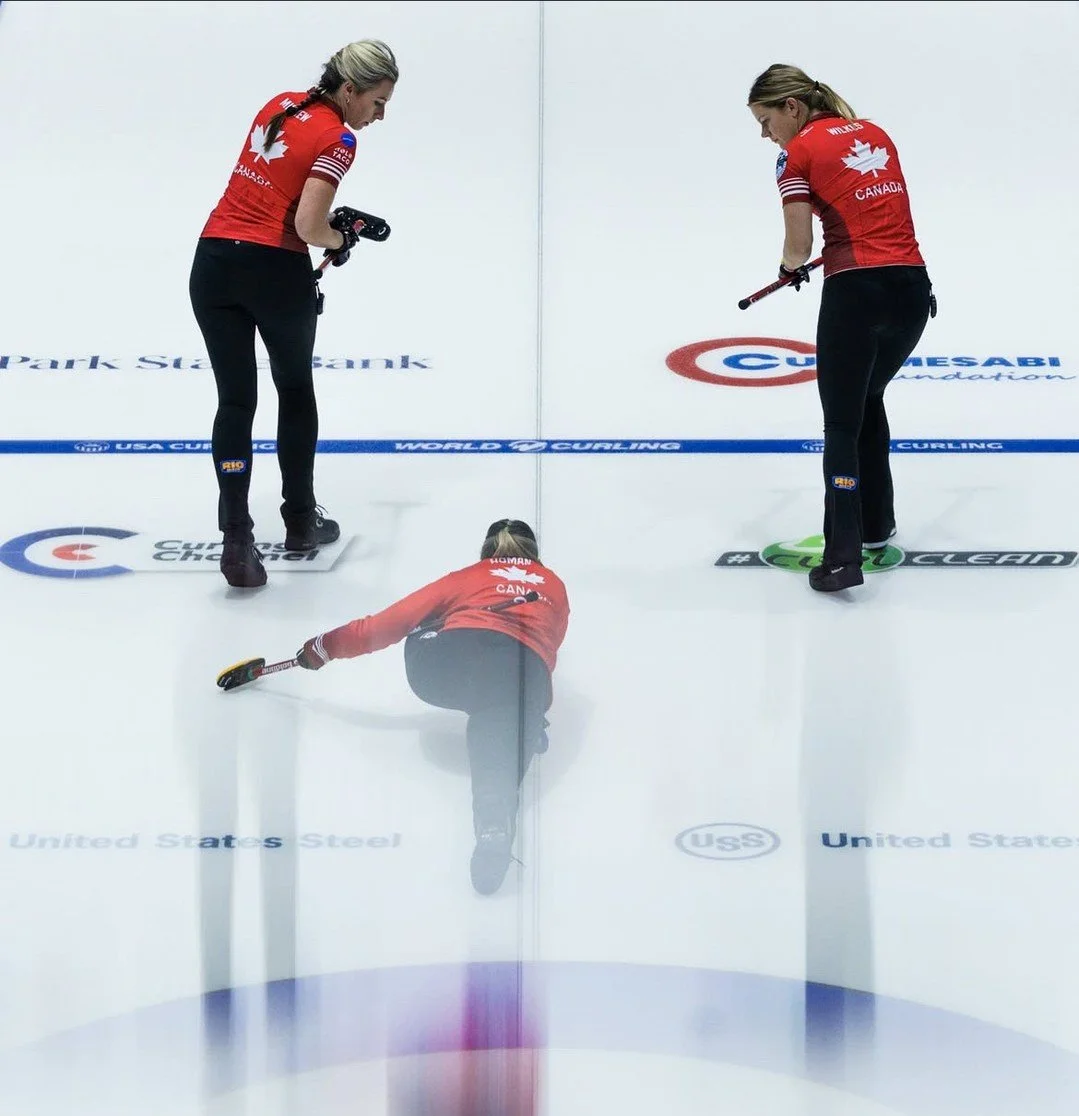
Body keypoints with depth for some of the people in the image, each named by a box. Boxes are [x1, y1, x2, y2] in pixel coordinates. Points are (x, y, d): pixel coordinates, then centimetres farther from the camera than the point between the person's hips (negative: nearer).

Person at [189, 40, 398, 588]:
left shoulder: (278, 105, 11)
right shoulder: (337, 139, -9)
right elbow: (307, 226, -18)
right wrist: (341, 239, 3)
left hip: (214, 260, 5)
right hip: (276, 271, -5)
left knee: (235, 400, 7)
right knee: (296, 391, 19)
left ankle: (236, 539, -5)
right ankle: (300, 521, 31)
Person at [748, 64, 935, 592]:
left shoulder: (797, 153, -2)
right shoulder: (876, 134, 17)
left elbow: (799, 245, -5)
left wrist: (792, 266, 16)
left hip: (855, 292, -6)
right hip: (913, 286, 6)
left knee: (842, 425, 1)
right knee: (869, 400, 27)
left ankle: (843, 556, -9)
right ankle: (876, 525, 35)